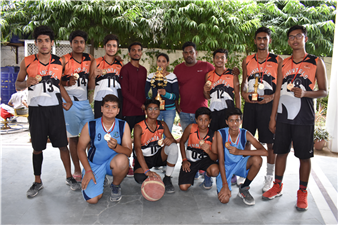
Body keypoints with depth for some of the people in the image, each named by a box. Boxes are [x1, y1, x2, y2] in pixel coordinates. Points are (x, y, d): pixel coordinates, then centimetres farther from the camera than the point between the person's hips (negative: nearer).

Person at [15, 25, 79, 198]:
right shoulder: (27, 62, 2)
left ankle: (69, 177, 16)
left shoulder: (59, 62, 5)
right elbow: (17, 84, 9)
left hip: (55, 108, 0)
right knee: (37, 147, 8)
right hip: (35, 108, 0)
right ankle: (37, 182, 23)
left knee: (62, 144, 0)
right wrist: (27, 83, -13)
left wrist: (68, 100, 6)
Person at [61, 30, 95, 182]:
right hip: (70, 102, -3)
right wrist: (68, 82, -17)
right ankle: (77, 170, 15)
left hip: (85, 102, 3)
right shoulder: (64, 60, -1)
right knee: (73, 137, 4)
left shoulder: (90, 59, 10)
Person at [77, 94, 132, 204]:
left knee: (122, 160, -36)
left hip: (113, 162, 0)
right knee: (92, 199, -17)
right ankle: (101, 180, 19)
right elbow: (81, 149, -2)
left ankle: (115, 186, -2)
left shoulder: (123, 125, -10)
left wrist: (116, 146, -37)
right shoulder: (90, 126, -11)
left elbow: (128, 151, -16)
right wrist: (88, 170, -10)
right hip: (94, 164, 0)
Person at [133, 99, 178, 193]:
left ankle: (167, 179, -9)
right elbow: (137, 149, -31)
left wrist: (170, 141, -34)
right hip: (143, 158, -3)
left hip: (158, 156, 3)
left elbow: (173, 140, -4)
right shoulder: (139, 127, -19)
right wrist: (146, 171, -43)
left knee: (173, 147, -25)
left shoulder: (162, 125, -4)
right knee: (139, 178, -32)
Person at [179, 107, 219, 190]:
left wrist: (208, 151, -35)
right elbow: (182, 142, 3)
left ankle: (207, 176, 6)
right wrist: (184, 160, -3)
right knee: (183, 187, -15)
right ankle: (193, 172, 20)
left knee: (215, 170, -35)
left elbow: (215, 158, -12)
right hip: (190, 159, 1)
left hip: (204, 159, 0)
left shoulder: (213, 135, -14)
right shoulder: (191, 128, -14)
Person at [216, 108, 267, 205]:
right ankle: (220, 186, 18)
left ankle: (244, 188, -4)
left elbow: (264, 151, -27)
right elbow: (221, 161, -21)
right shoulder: (220, 134, -21)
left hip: (239, 164, 2)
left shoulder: (245, 134, -15)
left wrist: (239, 152, -35)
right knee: (224, 199, -21)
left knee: (257, 159, -28)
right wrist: (225, 185, -25)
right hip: (225, 167, -2)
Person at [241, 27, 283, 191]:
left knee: (270, 142, 3)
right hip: (250, 104, 3)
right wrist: (243, 93, 1)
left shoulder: (278, 61, 1)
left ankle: (269, 177, 18)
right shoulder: (247, 61, 10)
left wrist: (272, 97, -14)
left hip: (268, 105, -3)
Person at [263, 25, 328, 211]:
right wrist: (273, 116, 8)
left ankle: (302, 193, 19)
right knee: (281, 152, 10)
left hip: (304, 117, -3)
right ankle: (277, 186, 26)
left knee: (304, 156, 4)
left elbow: (324, 91, 1)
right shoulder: (284, 64, 11)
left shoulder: (316, 62, 1)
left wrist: (305, 93, -19)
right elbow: (278, 91, 11)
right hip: (283, 116, 3)